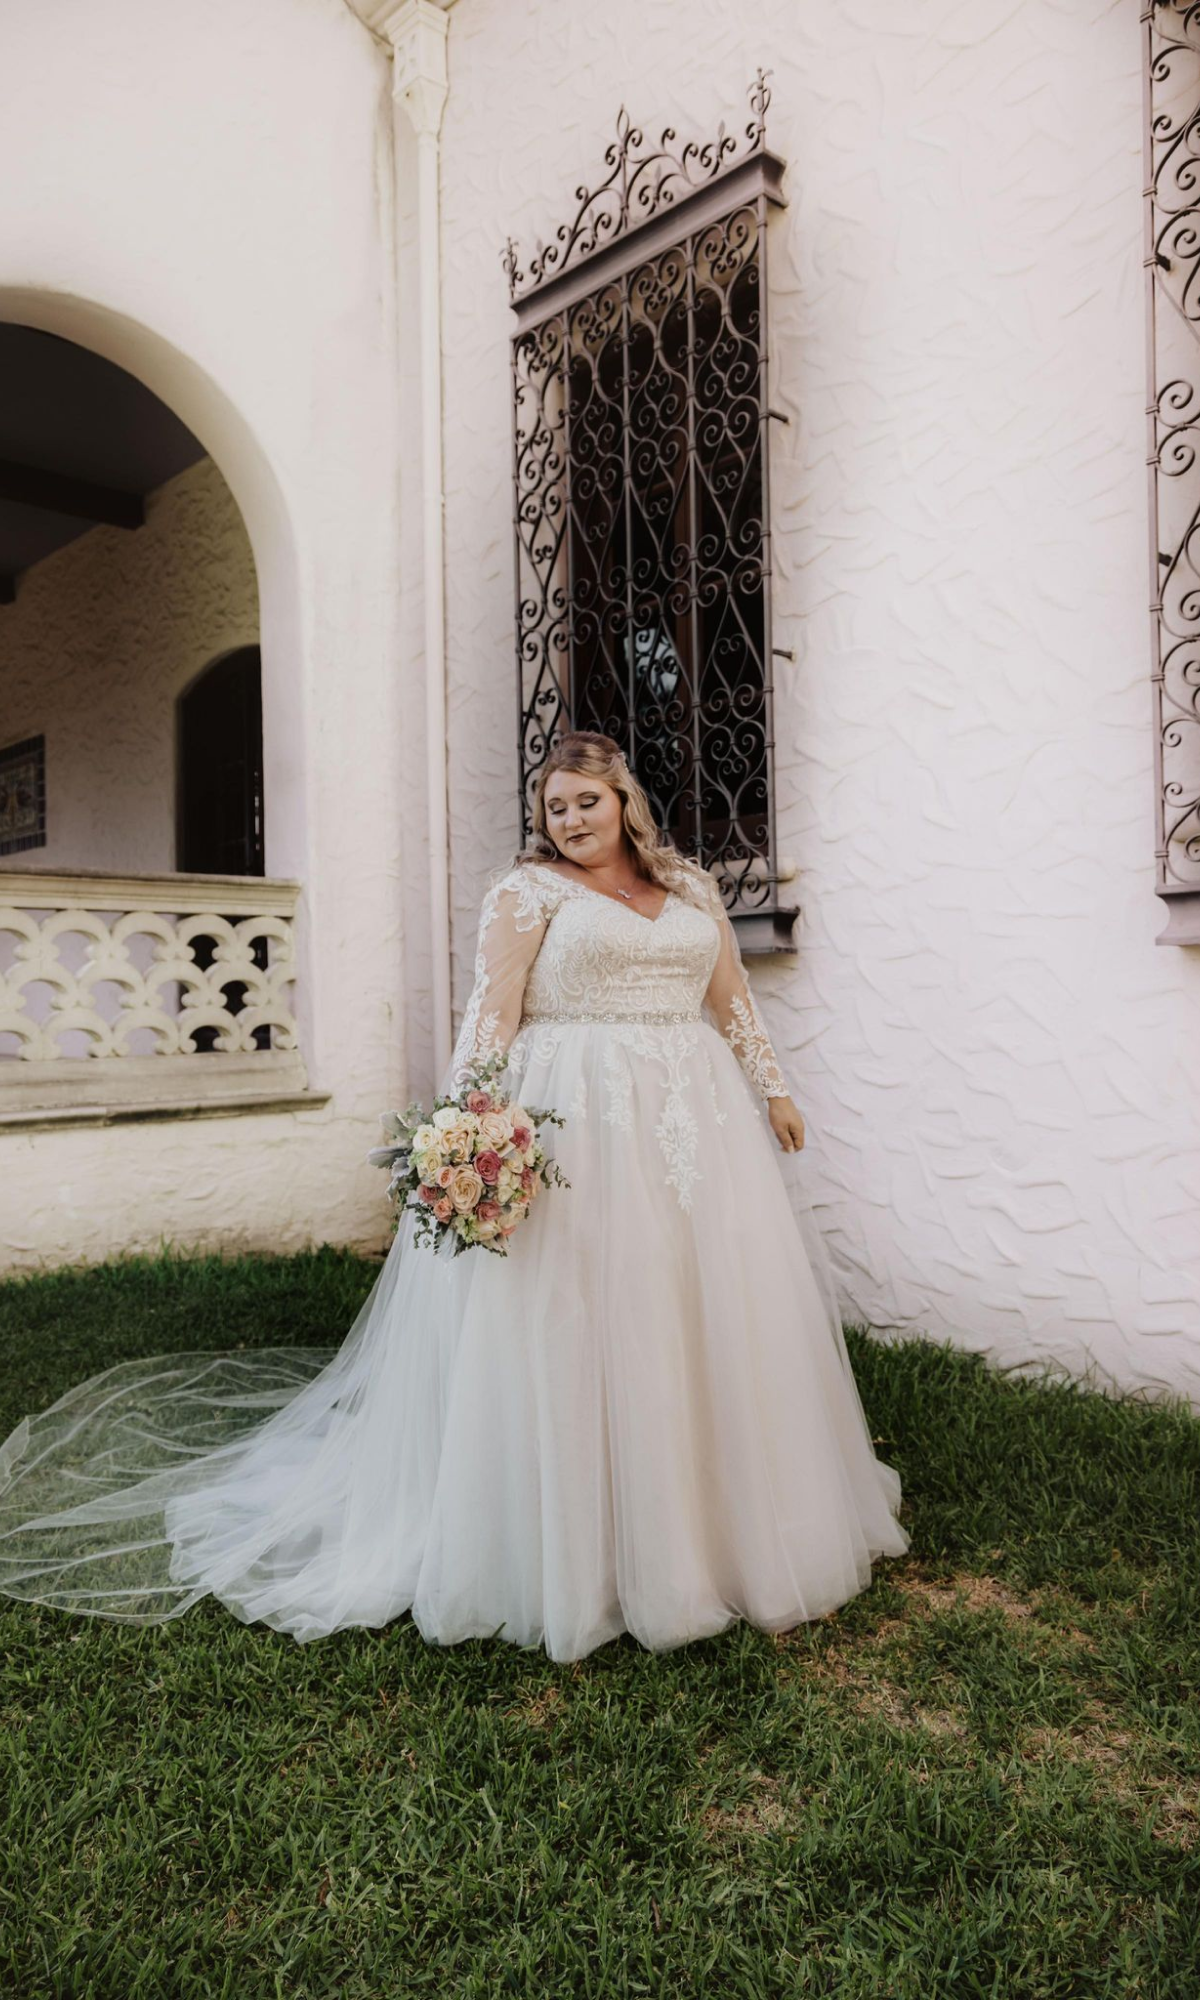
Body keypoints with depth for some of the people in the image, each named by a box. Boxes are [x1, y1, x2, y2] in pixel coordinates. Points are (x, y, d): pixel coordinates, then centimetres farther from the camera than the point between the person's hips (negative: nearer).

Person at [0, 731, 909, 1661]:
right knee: (568, 1325, -2)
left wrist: (773, 1088, 16)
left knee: (714, 1313, 10)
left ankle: (723, 1528, 30)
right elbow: (491, 1012, -10)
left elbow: (733, 1000, 20)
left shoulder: (693, 884, 15)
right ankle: (573, 1556, 16)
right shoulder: (529, 888, -1)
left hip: (697, 1120, 6)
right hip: (576, 1121, -5)